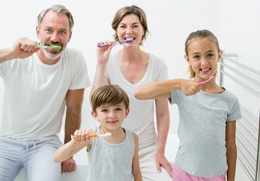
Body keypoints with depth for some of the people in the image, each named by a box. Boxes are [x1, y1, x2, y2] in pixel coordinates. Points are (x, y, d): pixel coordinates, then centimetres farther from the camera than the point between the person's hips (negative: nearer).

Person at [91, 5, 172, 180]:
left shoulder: (157, 65, -6)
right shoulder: (109, 62, -6)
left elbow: (162, 113, 0)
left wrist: (160, 151, -4)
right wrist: (101, 64, -19)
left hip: (148, 149, 0)